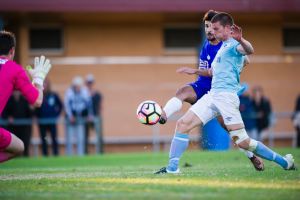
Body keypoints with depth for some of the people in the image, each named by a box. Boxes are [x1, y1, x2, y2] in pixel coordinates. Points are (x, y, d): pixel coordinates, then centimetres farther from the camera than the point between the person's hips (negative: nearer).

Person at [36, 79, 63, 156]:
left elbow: (60, 105, 10)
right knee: (43, 139, 4)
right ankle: (45, 155, 10)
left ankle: (56, 154, 4)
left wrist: (56, 114, 3)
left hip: (52, 121, 0)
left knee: (54, 139, 0)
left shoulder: (54, 95, 2)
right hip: (42, 122, 0)